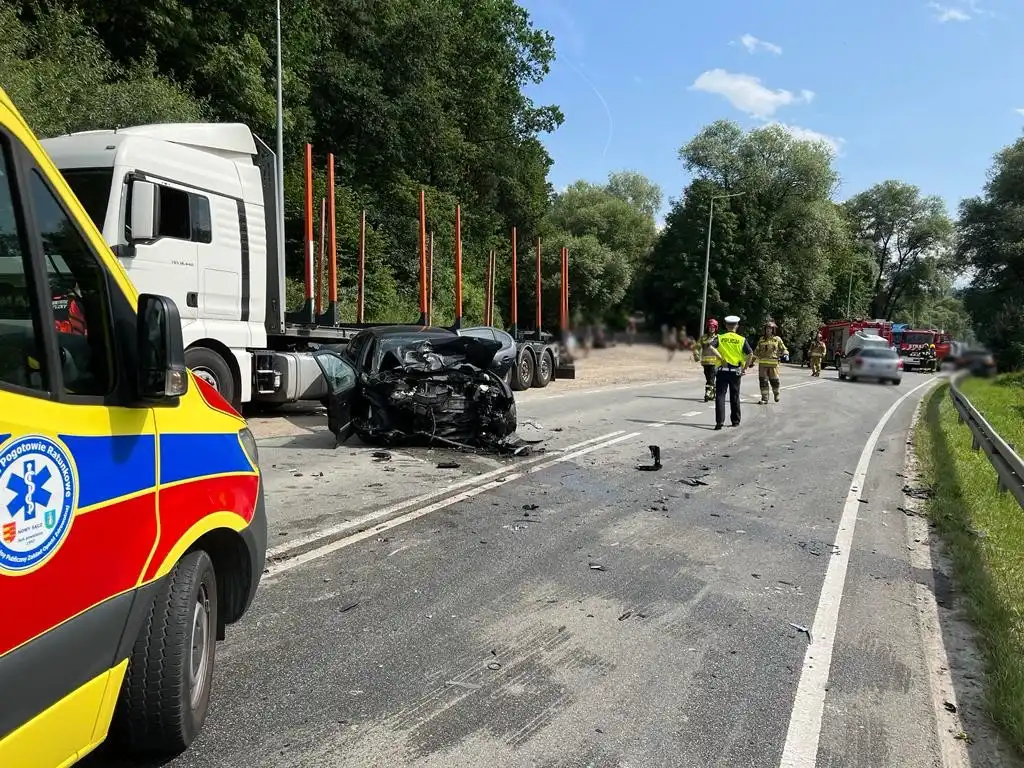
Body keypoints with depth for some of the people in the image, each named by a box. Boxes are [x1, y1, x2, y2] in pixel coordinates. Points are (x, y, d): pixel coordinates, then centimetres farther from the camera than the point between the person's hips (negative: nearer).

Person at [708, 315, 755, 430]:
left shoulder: (720, 338, 1)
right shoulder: (742, 340, 2)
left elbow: (711, 347, -18)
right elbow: (750, 354, -8)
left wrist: (720, 358, -14)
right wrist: (744, 368, -1)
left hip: (722, 370, -1)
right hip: (736, 371, 1)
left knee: (720, 396, -1)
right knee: (734, 397, 13)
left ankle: (719, 422, -11)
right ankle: (735, 421, 22)